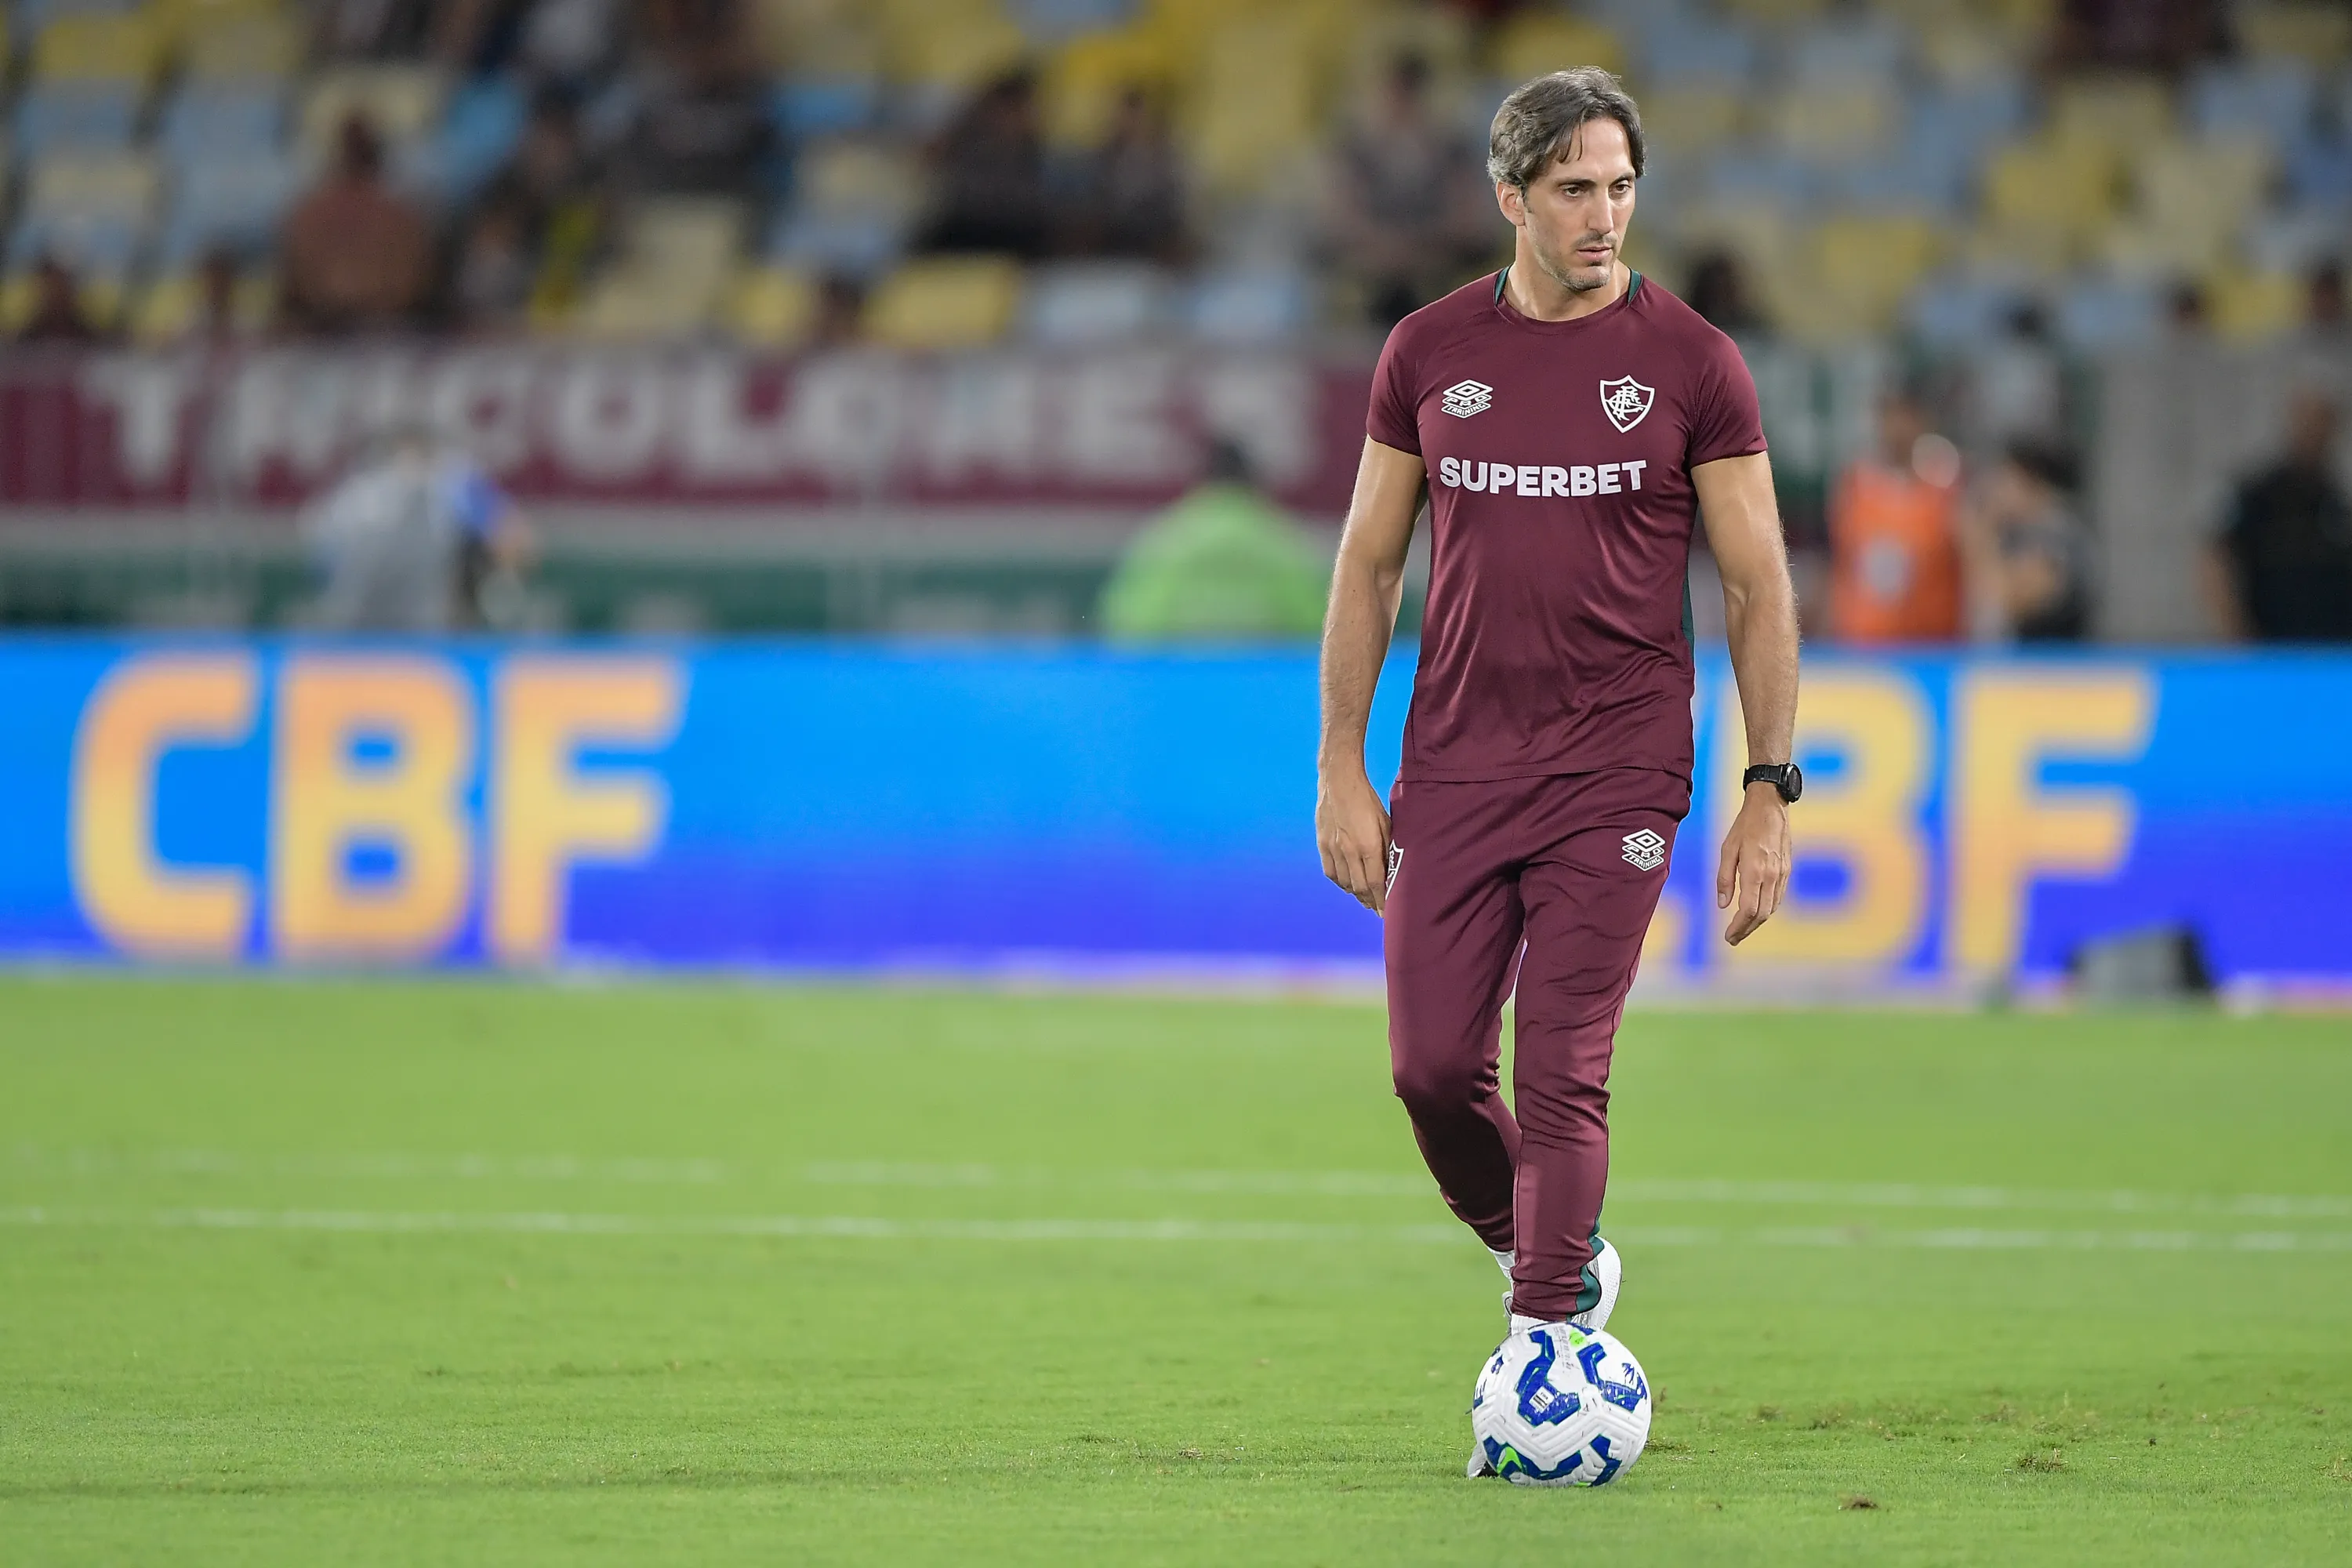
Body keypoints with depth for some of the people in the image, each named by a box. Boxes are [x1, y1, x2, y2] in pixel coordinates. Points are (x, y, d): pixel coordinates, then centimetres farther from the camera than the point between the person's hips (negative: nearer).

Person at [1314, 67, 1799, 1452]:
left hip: (1615, 776, -3)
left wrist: (1771, 792, -5)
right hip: (1454, 767, 3)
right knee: (1434, 1065, 1)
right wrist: (1343, 768, 6)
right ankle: (1554, 1259, 27)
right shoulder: (1429, 353, 6)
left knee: (1563, 1077, -8)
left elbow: (1758, 585, 1)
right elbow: (1369, 562, 12)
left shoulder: (1691, 363, -1)